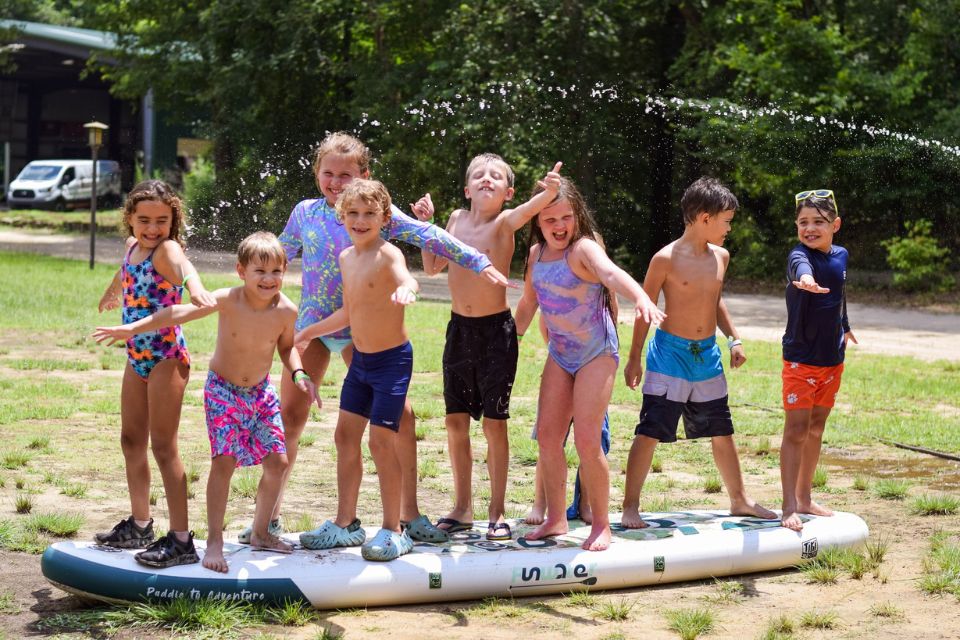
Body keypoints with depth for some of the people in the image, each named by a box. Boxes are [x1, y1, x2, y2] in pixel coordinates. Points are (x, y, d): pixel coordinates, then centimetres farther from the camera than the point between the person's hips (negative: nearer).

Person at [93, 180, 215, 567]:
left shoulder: (166, 249, -17)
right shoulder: (133, 246, 7)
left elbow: (181, 263, -43)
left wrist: (193, 284, -66)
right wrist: (112, 293, 53)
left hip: (166, 357, -9)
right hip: (137, 357, 9)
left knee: (163, 446, -8)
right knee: (131, 441, 17)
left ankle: (181, 541, -4)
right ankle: (139, 526, 32)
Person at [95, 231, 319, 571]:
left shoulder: (286, 310, -13)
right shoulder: (227, 300, -22)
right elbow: (179, 312, -25)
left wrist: (298, 374, -10)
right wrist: (133, 328, -32)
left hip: (261, 392, 4)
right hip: (223, 391, -4)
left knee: (277, 462, 4)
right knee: (224, 462, -14)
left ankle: (260, 533, 23)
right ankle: (214, 541, -6)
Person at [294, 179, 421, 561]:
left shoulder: (388, 254, -17)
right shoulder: (347, 258, 8)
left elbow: (406, 279, -41)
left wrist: (406, 289, -64)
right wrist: (309, 332, 28)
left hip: (392, 359, -8)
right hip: (361, 360, 8)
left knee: (381, 441, -7)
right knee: (345, 435, 11)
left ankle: (393, 531, 5)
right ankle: (345, 524, 24)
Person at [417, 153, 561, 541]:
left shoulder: (504, 223, -9)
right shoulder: (458, 219, 6)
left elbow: (531, 208, -33)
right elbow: (433, 267, 16)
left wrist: (550, 192, -54)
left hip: (496, 330, -5)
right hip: (459, 328, 5)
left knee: (494, 422, -1)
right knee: (456, 420, 9)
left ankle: (497, 512, 10)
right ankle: (463, 508, 21)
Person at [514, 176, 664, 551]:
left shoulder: (583, 249, -18)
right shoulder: (536, 253, 3)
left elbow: (611, 273, -41)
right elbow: (528, 302, 19)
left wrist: (640, 297, -59)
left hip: (597, 354, -7)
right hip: (560, 354, 7)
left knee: (586, 440, -11)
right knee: (547, 436, 4)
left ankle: (601, 525, 3)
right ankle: (556, 519, 18)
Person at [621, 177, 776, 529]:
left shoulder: (720, 256, 6)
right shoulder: (666, 259, -12)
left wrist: (734, 339, 16)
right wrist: (634, 359, -5)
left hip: (708, 355, 6)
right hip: (670, 354, -6)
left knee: (722, 432, 15)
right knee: (649, 433, -6)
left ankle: (739, 499, 30)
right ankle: (630, 507, 0)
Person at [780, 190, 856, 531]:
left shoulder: (840, 255, 3)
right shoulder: (800, 255, -17)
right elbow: (801, 266, -44)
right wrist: (805, 278, -67)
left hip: (832, 359, 7)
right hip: (800, 359, -7)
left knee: (816, 429, 15)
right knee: (796, 430, -8)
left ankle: (804, 498, 26)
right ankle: (790, 508, -7)